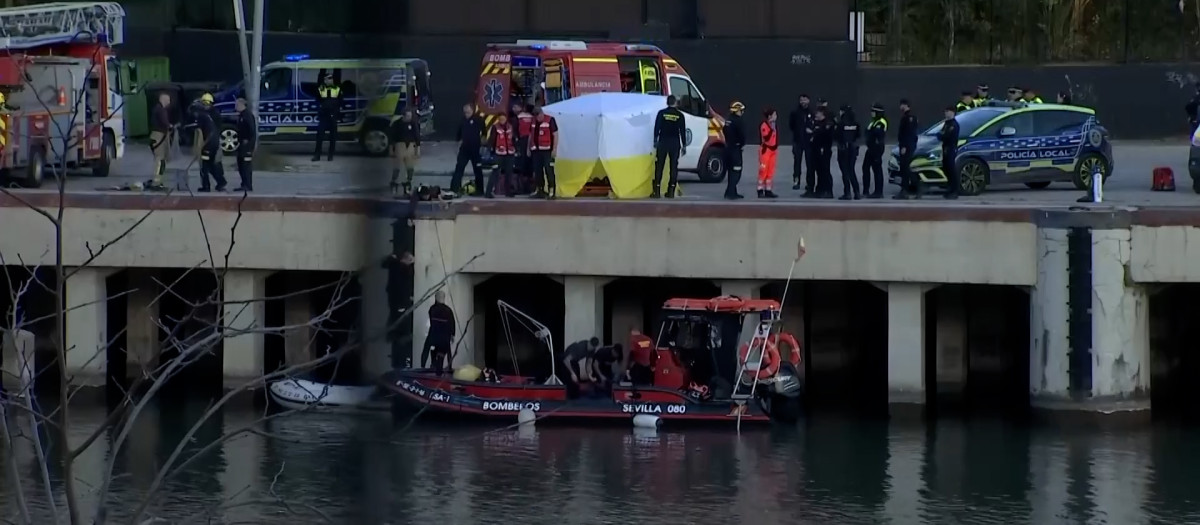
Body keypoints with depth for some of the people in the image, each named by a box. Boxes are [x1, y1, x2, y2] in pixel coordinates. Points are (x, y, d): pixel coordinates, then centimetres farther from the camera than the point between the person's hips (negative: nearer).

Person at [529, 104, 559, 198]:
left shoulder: (550, 120, -4)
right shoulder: (533, 121, 14)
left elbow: (555, 135, -6)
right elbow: (530, 135, 21)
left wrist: (554, 149, -11)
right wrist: (528, 148, 19)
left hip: (547, 151, -6)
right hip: (536, 150, 6)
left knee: (549, 171, -10)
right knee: (537, 171, 8)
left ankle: (552, 191, -11)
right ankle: (539, 190, 16)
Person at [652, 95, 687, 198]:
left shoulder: (662, 113, -2)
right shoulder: (680, 115, 0)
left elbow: (657, 127, -2)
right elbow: (683, 131, 2)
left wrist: (655, 140, 8)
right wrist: (684, 145, 8)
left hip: (663, 142, -1)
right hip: (675, 143, 1)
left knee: (659, 166, 2)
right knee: (674, 167, 5)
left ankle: (656, 190, -4)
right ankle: (671, 191, 1)